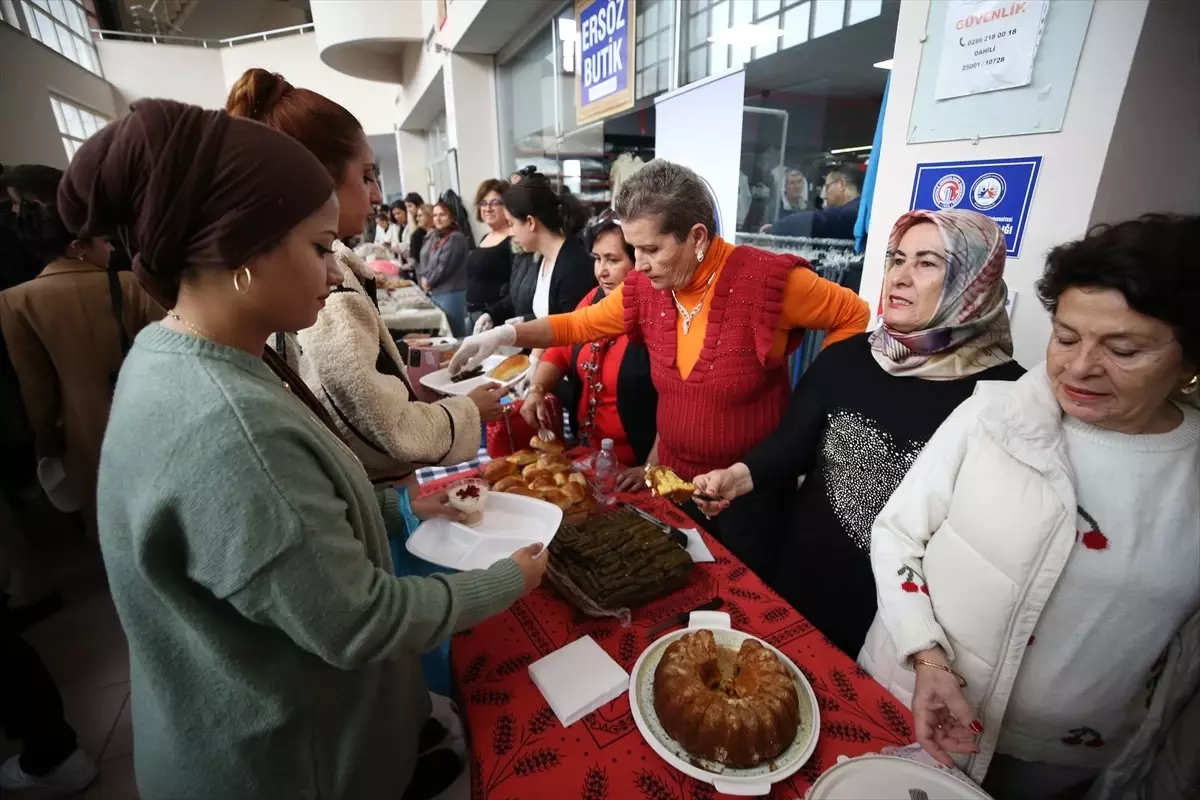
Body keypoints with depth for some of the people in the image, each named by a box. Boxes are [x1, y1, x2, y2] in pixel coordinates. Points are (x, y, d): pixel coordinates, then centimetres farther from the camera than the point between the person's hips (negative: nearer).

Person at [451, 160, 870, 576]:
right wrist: (505, 335, -8)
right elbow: (579, 324, 4)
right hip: (677, 477, 5)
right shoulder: (645, 288, -7)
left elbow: (855, 316, -8)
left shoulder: (764, 280, -21)